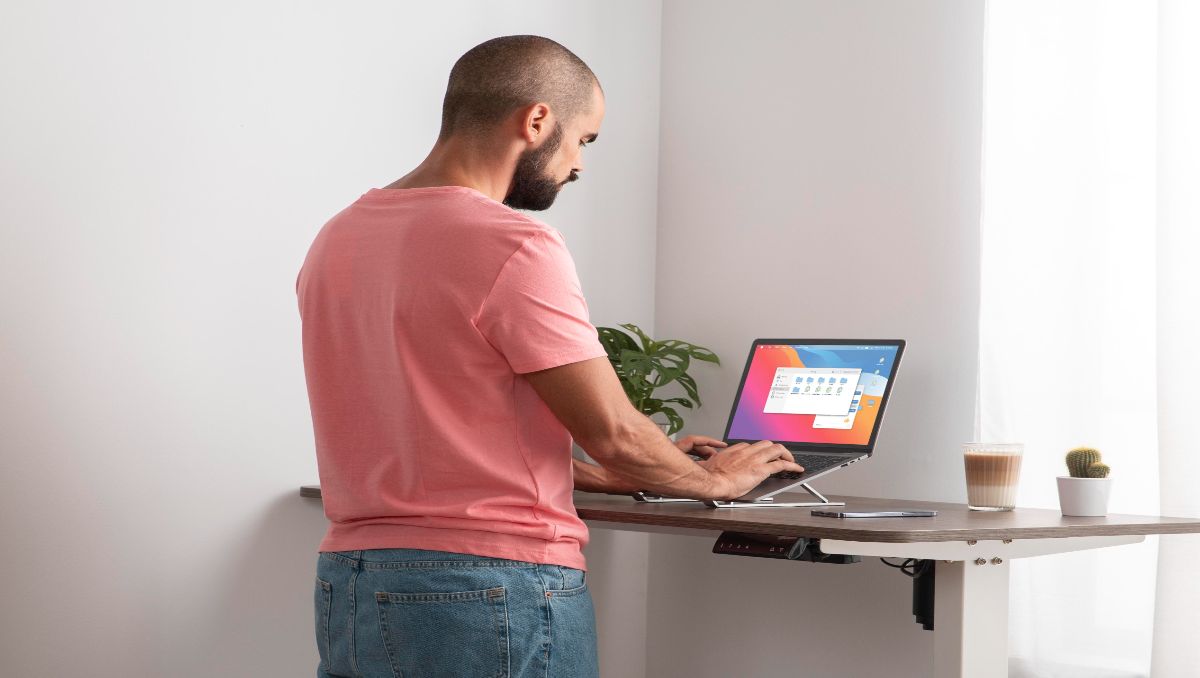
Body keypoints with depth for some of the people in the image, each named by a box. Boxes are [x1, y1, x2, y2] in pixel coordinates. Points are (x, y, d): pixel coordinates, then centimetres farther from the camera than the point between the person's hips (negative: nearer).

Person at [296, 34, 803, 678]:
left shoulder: (335, 240, 10)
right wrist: (716, 479, 10)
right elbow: (613, 432, -10)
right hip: (496, 590, -7)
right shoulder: (512, 246, -15)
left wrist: (603, 474, 19)